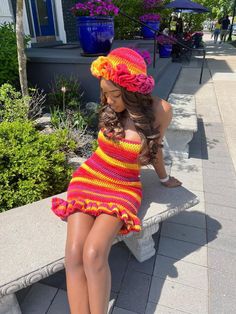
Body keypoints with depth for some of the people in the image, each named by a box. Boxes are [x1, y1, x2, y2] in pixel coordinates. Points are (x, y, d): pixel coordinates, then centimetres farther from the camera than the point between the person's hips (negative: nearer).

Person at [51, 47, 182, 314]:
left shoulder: (160, 111, -10)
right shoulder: (111, 107, 0)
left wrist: (163, 178, 25)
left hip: (124, 187, -2)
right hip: (89, 177, 3)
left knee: (94, 253, -25)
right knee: (74, 255, -17)